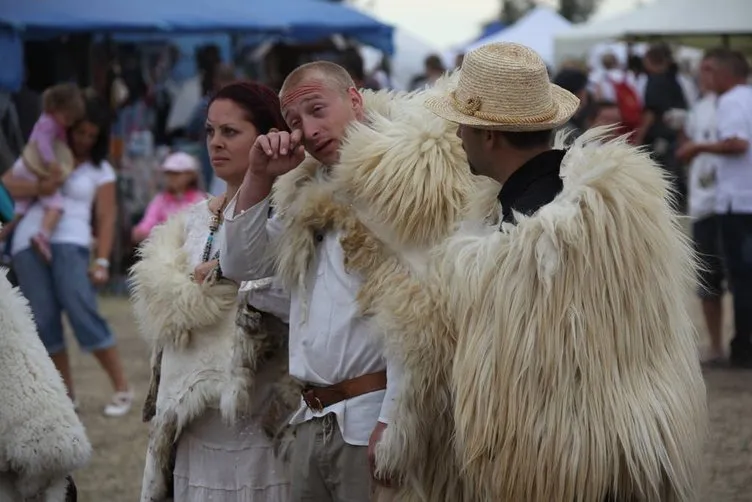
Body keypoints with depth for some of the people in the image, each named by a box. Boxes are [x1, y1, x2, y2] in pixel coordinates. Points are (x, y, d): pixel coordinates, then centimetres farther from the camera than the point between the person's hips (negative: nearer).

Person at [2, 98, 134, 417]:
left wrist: (102, 261, -6)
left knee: (83, 314, -15)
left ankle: (123, 389, -9)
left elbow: (106, 217, 6)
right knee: (44, 321, -2)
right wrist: (38, 188, -9)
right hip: (28, 243, 3)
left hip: (70, 243, -3)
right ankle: (66, 395, 5)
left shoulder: (100, 170, 14)